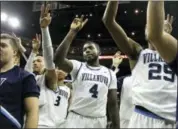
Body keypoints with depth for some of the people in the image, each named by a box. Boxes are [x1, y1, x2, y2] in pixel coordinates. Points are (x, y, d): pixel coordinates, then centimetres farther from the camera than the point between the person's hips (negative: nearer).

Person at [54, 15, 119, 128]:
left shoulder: (110, 74, 8)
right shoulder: (77, 67, 1)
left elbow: (113, 103, 8)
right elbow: (58, 59, -19)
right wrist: (73, 32, -21)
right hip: (77, 118, -2)